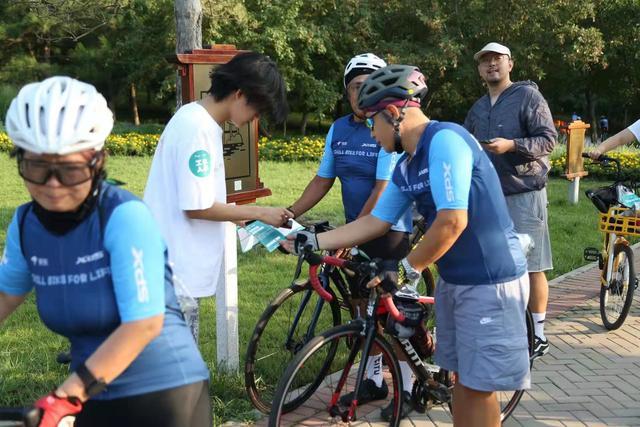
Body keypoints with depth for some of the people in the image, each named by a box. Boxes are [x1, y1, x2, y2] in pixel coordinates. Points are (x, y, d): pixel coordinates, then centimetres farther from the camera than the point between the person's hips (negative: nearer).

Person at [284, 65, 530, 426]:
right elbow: (374, 223, 14)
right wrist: (311, 241, 13)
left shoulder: (445, 140, -20)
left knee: (478, 384, 1)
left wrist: (407, 271, -15)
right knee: (462, 376, 17)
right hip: (454, 278, 9)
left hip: (490, 280, -9)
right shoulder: (405, 167, 8)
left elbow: (453, 222, -26)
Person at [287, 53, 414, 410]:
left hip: (390, 229, -6)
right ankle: (374, 380, 26)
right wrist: (288, 215, -1)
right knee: (366, 305, 13)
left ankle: (407, 389, 11)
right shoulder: (338, 129, 4)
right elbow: (323, 180, 8)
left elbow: (382, 189, -22)